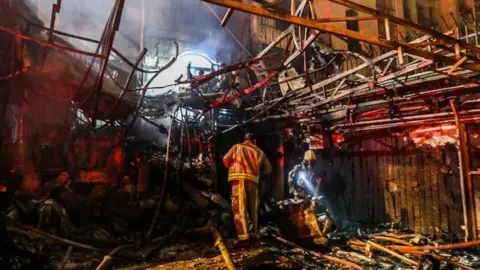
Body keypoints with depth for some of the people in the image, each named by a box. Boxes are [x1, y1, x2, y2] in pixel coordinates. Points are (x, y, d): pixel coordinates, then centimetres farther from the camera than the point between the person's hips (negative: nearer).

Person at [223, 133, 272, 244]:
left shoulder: (237, 147, 14)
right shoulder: (259, 152, 21)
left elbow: (226, 160, 7)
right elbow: (268, 168, 20)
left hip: (239, 178, -3)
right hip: (253, 180, 3)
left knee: (239, 208, -8)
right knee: (253, 208, 16)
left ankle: (243, 236, -16)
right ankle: (255, 232, 25)